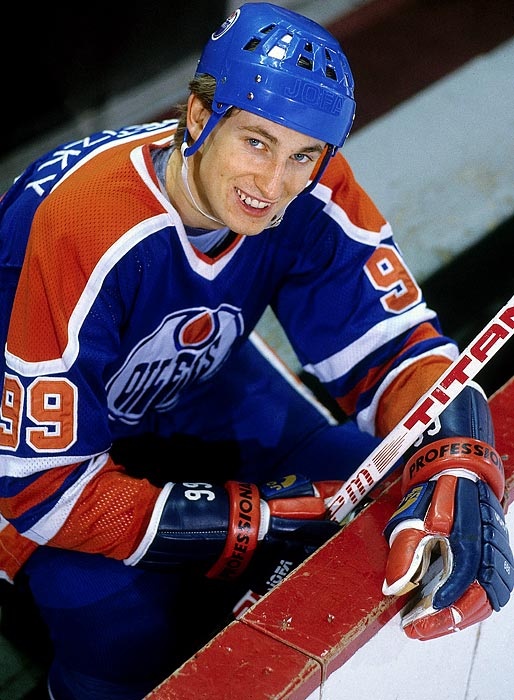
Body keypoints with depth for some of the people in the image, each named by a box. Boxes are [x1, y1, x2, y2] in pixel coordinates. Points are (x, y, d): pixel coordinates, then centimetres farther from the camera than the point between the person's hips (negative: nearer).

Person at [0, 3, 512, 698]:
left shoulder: (314, 196, -24)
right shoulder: (77, 229, -39)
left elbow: (395, 341, -21)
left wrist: (456, 471, -42)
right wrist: (257, 519, -32)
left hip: (197, 377, 5)